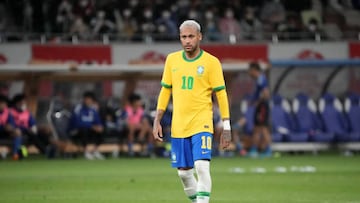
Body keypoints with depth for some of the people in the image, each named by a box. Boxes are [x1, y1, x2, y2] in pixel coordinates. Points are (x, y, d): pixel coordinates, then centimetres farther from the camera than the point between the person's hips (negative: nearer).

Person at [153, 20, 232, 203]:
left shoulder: (211, 62, -4)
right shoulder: (172, 59, 8)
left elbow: (221, 94, -3)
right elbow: (165, 91, 14)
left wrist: (226, 127, -7)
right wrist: (157, 121, 8)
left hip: (202, 124, -4)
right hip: (178, 126, 4)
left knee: (202, 167, -18)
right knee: (183, 172, 7)